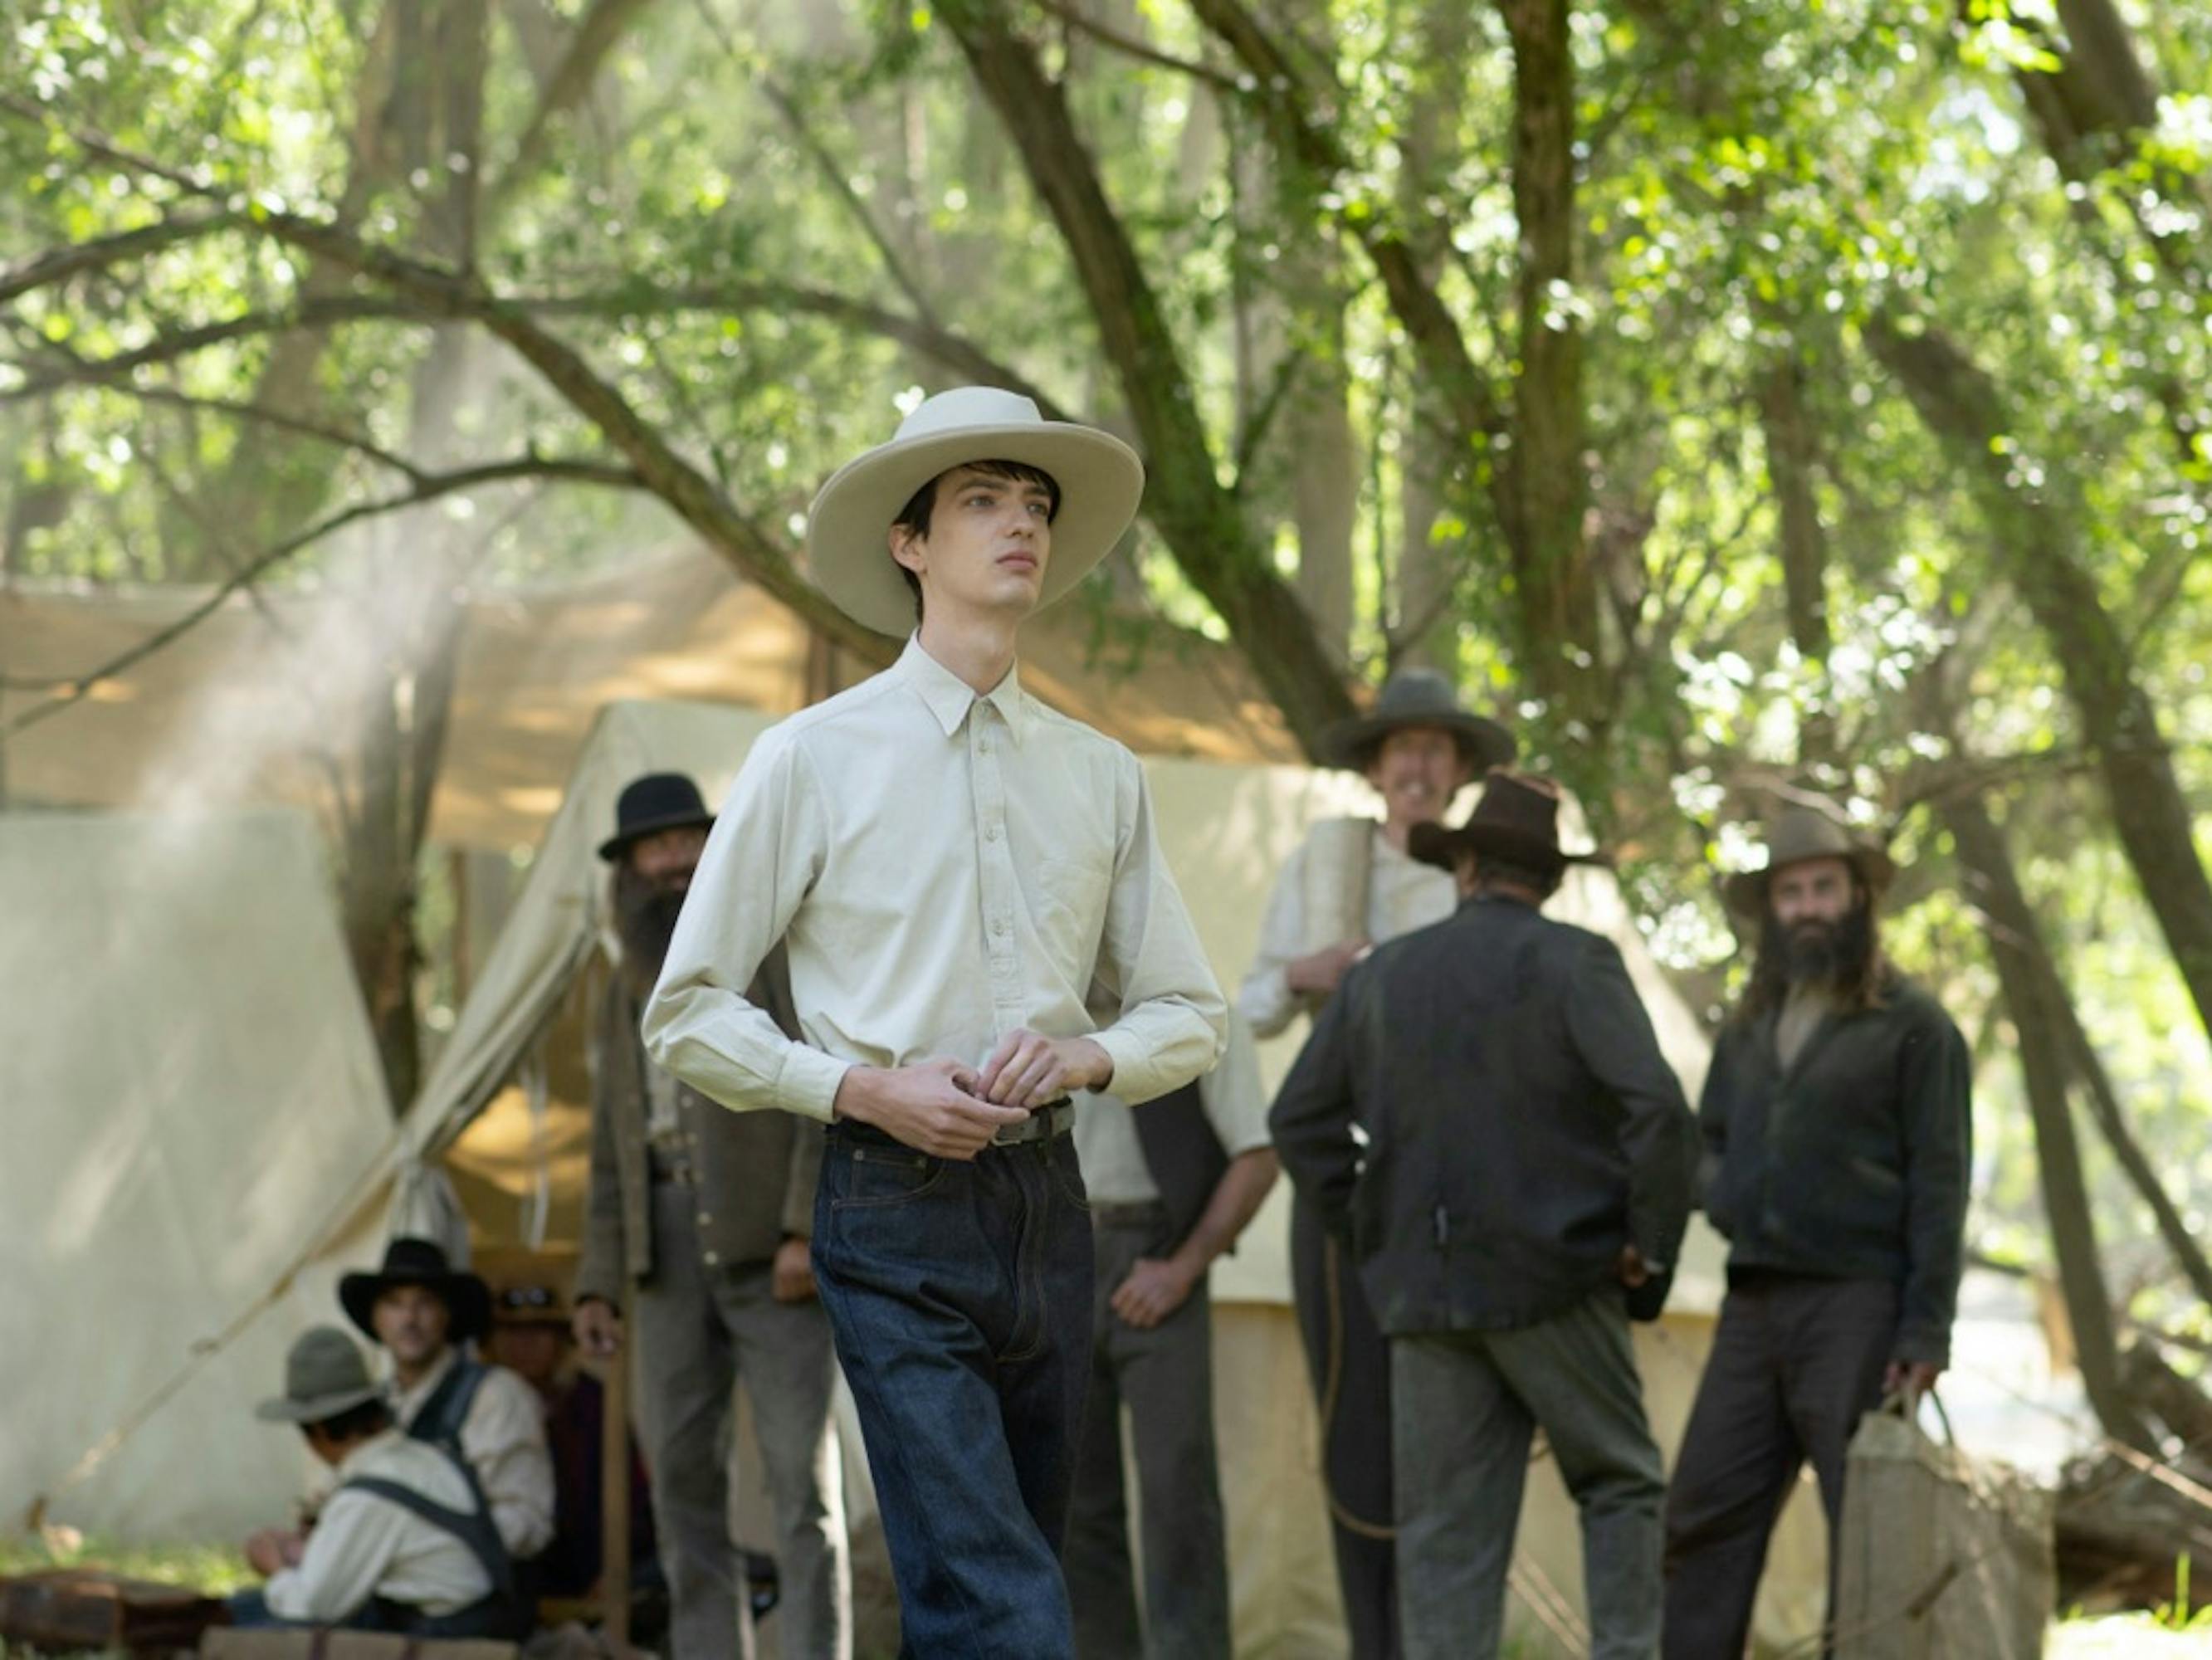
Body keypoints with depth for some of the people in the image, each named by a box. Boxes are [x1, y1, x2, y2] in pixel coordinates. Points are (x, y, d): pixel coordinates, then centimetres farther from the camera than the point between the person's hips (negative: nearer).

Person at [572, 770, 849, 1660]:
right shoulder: (626, 991, 20)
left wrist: (808, 1229, -17)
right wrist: (598, 1281, 11)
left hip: (769, 1242, -6)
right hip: (669, 1244, 6)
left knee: (801, 1470, -9)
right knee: (682, 1475, 1)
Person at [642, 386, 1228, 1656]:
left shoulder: (1104, 776, 12)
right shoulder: (814, 760, 2)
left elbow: (1190, 1015, 17)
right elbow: (688, 1015, 4)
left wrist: (1083, 1054, -5)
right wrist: (862, 1087, -12)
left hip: (1049, 1204, 5)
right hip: (898, 1218, -5)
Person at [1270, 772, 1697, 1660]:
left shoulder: (1380, 975, 10)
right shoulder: (1575, 964, -5)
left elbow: (1300, 1119, 11)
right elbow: (1658, 1109, -16)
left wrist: (1367, 1237, 13)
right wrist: (1651, 1244, -5)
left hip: (1424, 1288, 3)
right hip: (1557, 1284, -3)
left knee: (1446, 1529, 4)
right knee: (1619, 1486, 11)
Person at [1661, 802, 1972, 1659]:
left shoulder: (1913, 1026, -2)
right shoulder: (1750, 1026, 17)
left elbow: (1940, 1184, -7)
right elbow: (1708, 1142, 27)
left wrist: (1927, 1333, -14)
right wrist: (1722, 1196, 3)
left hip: (1859, 1307, -6)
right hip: (1754, 1306, 6)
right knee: (1705, 1520, 1)